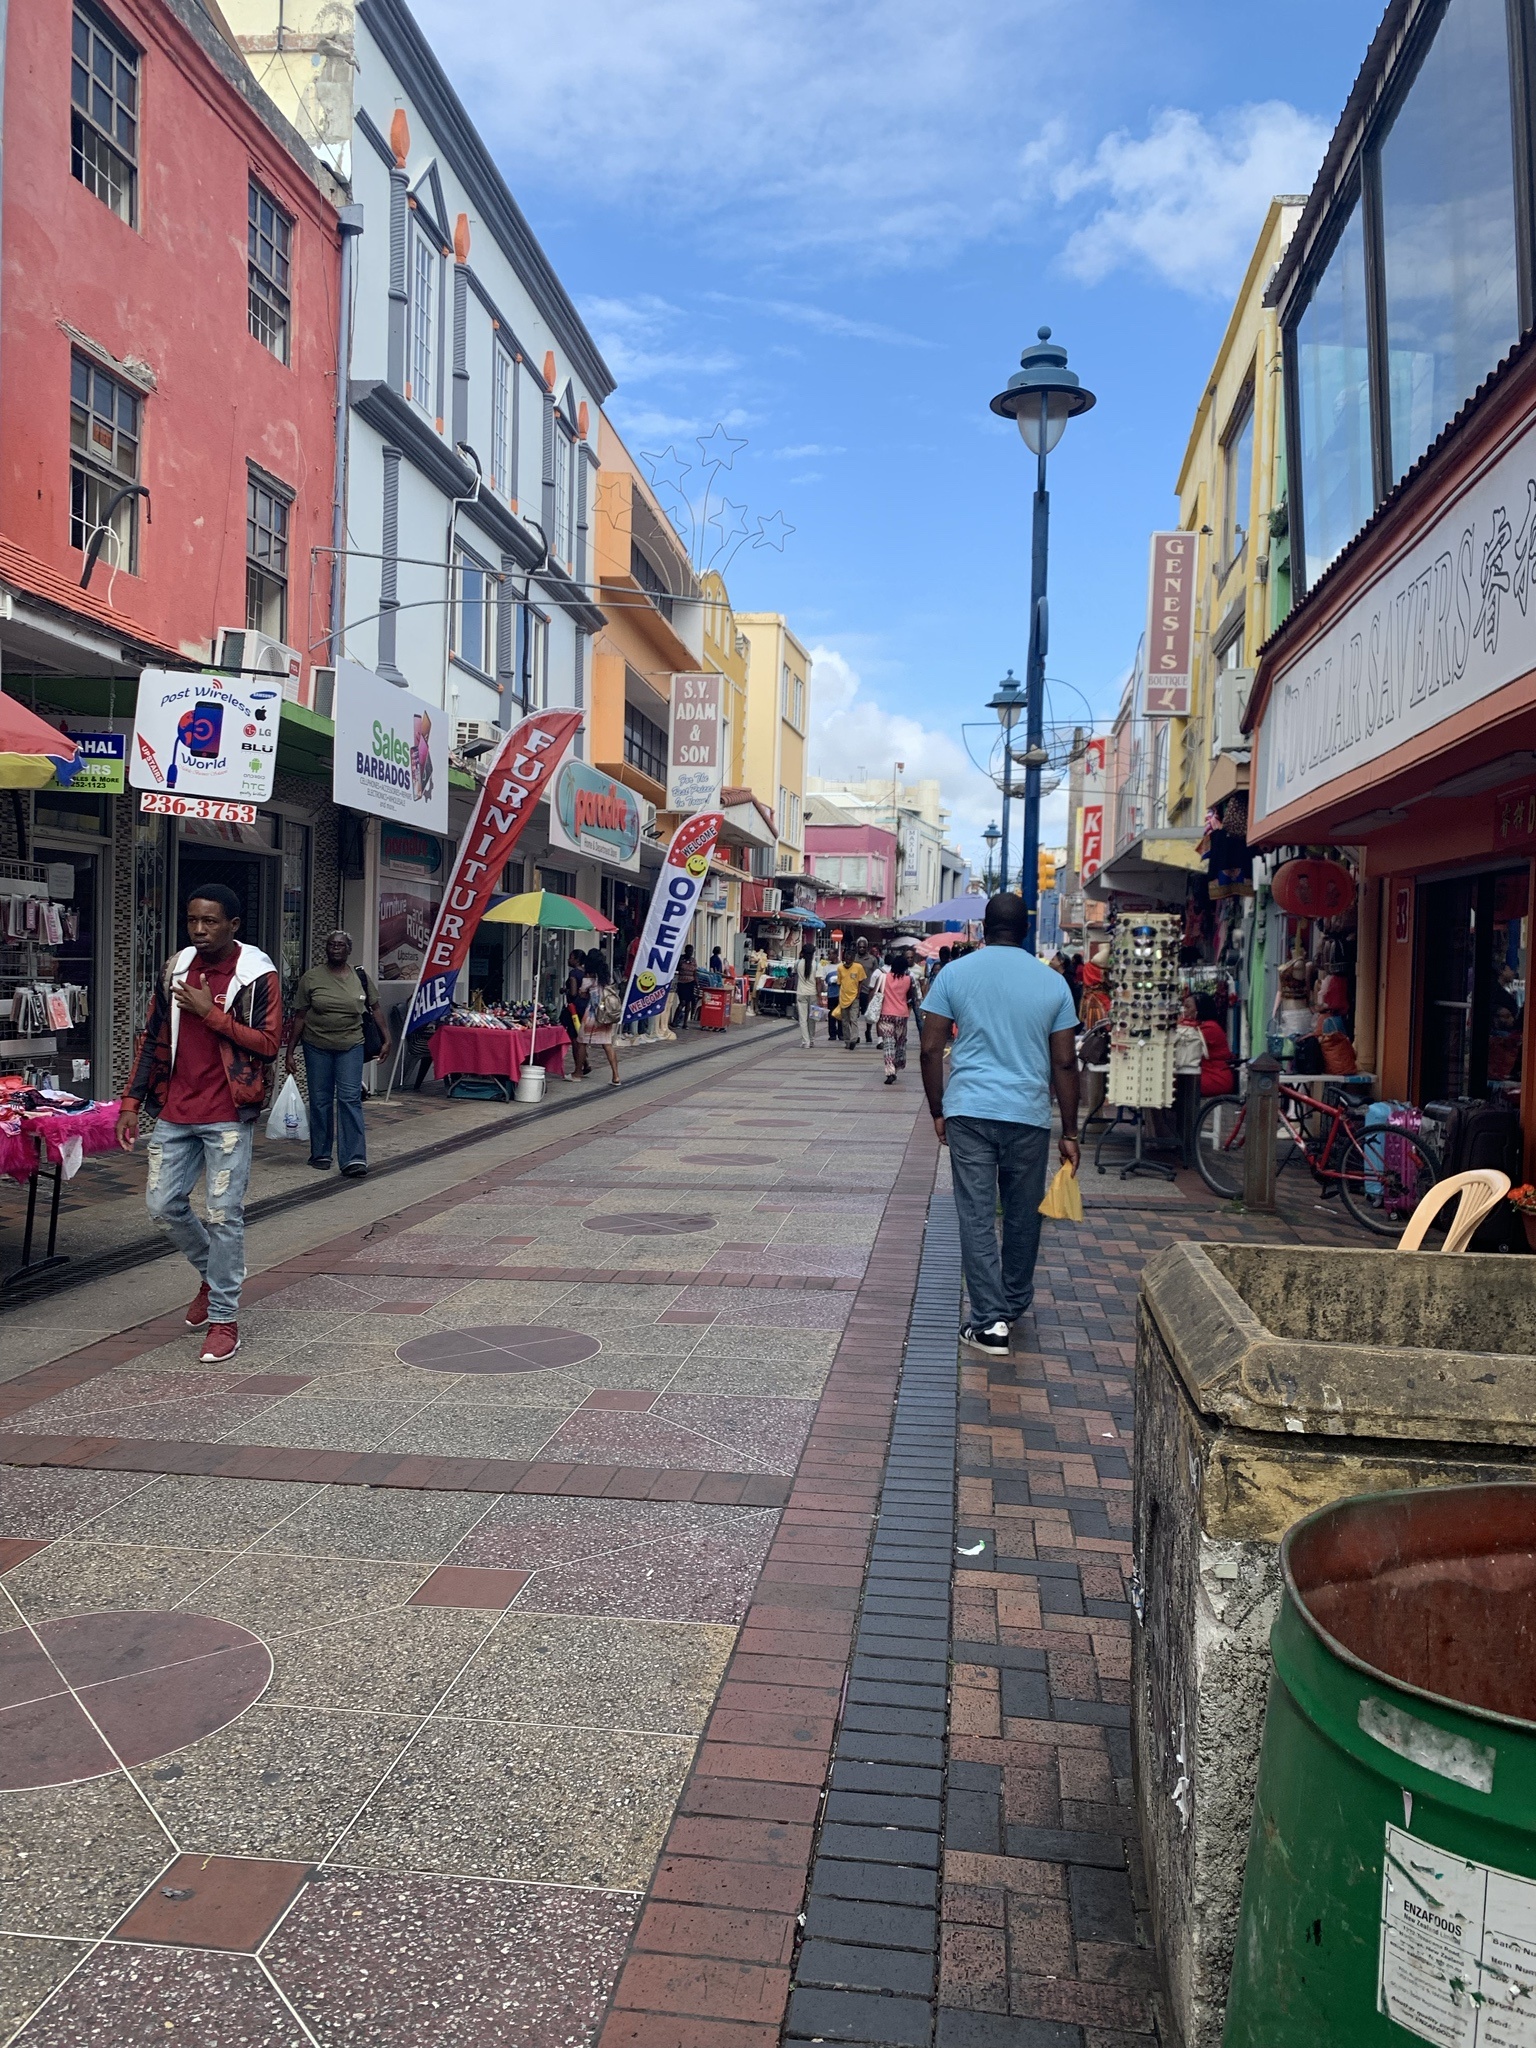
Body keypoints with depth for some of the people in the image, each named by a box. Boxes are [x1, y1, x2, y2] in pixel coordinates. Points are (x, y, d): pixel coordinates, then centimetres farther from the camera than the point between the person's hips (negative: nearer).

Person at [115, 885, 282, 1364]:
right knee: (163, 1204, 8)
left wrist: (211, 1013, -17)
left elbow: (269, 1043, -12)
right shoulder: (175, 969, 8)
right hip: (175, 1111, 5)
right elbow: (153, 1038, 12)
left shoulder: (257, 975, -7)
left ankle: (224, 1319, 9)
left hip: (228, 1116, -5)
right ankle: (212, 1274, 34)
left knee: (223, 1214, -2)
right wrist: (132, 1102, 8)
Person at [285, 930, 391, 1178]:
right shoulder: (311, 978, -1)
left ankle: (354, 1158, -10)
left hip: (351, 1046, 0)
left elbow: (375, 1010, 9)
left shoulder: (360, 977, 4)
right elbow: (299, 1017, 1)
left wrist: (386, 1039, 2)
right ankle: (320, 1154, 20)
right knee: (320, 1100, 7)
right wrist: (290, 1050, -1)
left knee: (350, 1099, -7)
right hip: (317, 1047, 0)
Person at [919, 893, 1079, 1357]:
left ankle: (990, 1321, -3)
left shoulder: (955, 973, 1)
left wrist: (937, 1111, 11)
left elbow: (931, 1049, -1)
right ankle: (1014, 1304, 32)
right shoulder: (1053, 983, 3)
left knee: (976, 1216, 1)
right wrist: (1069, 1134, 10)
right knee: (1023, 1214, 16)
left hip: (968, 1110, -1)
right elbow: (1064, 1062, 4)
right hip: (1029, 1115, 1)